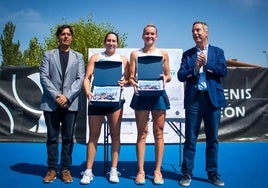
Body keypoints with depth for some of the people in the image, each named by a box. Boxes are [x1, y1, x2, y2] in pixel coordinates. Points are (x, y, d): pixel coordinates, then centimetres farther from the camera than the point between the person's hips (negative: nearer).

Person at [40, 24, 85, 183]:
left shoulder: (78, 57, 12)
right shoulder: (48, 55, 11)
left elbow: (80, 79, 1)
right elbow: (44, 77, 0)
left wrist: (67, 96, -12)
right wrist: (56, 96, -12)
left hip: (71, 103, 0)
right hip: (51, 102, 0)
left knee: (68, 138, 4)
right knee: (52, 138, 5)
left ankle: (66, 169, 14)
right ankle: (52, 169, 15)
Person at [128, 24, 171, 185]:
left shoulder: (163, 53, 11)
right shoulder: (135, 54, 10)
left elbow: (168, 76, 11)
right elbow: (131, 77, 6)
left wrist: (165, 78, -12)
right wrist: (134, 83, -16)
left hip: (158, 95, 1)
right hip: (141, 95, 0)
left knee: (158, 133, 2)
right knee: (142, 133, 1)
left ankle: (158, 171, 11)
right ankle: (141, 171, 8)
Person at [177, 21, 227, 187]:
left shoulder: (218, 52, 10)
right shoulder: (188, 54, 11)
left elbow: (224, 71, -3)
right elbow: (181, 76, 1)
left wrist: (206, 63, -9)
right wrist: (195, 68, -13)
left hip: (213, 99, 0)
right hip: (194, 99, 0)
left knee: (212, 139, 7)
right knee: (190, 139, 2)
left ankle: (213, 173, 19)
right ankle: (187, 173, 11)